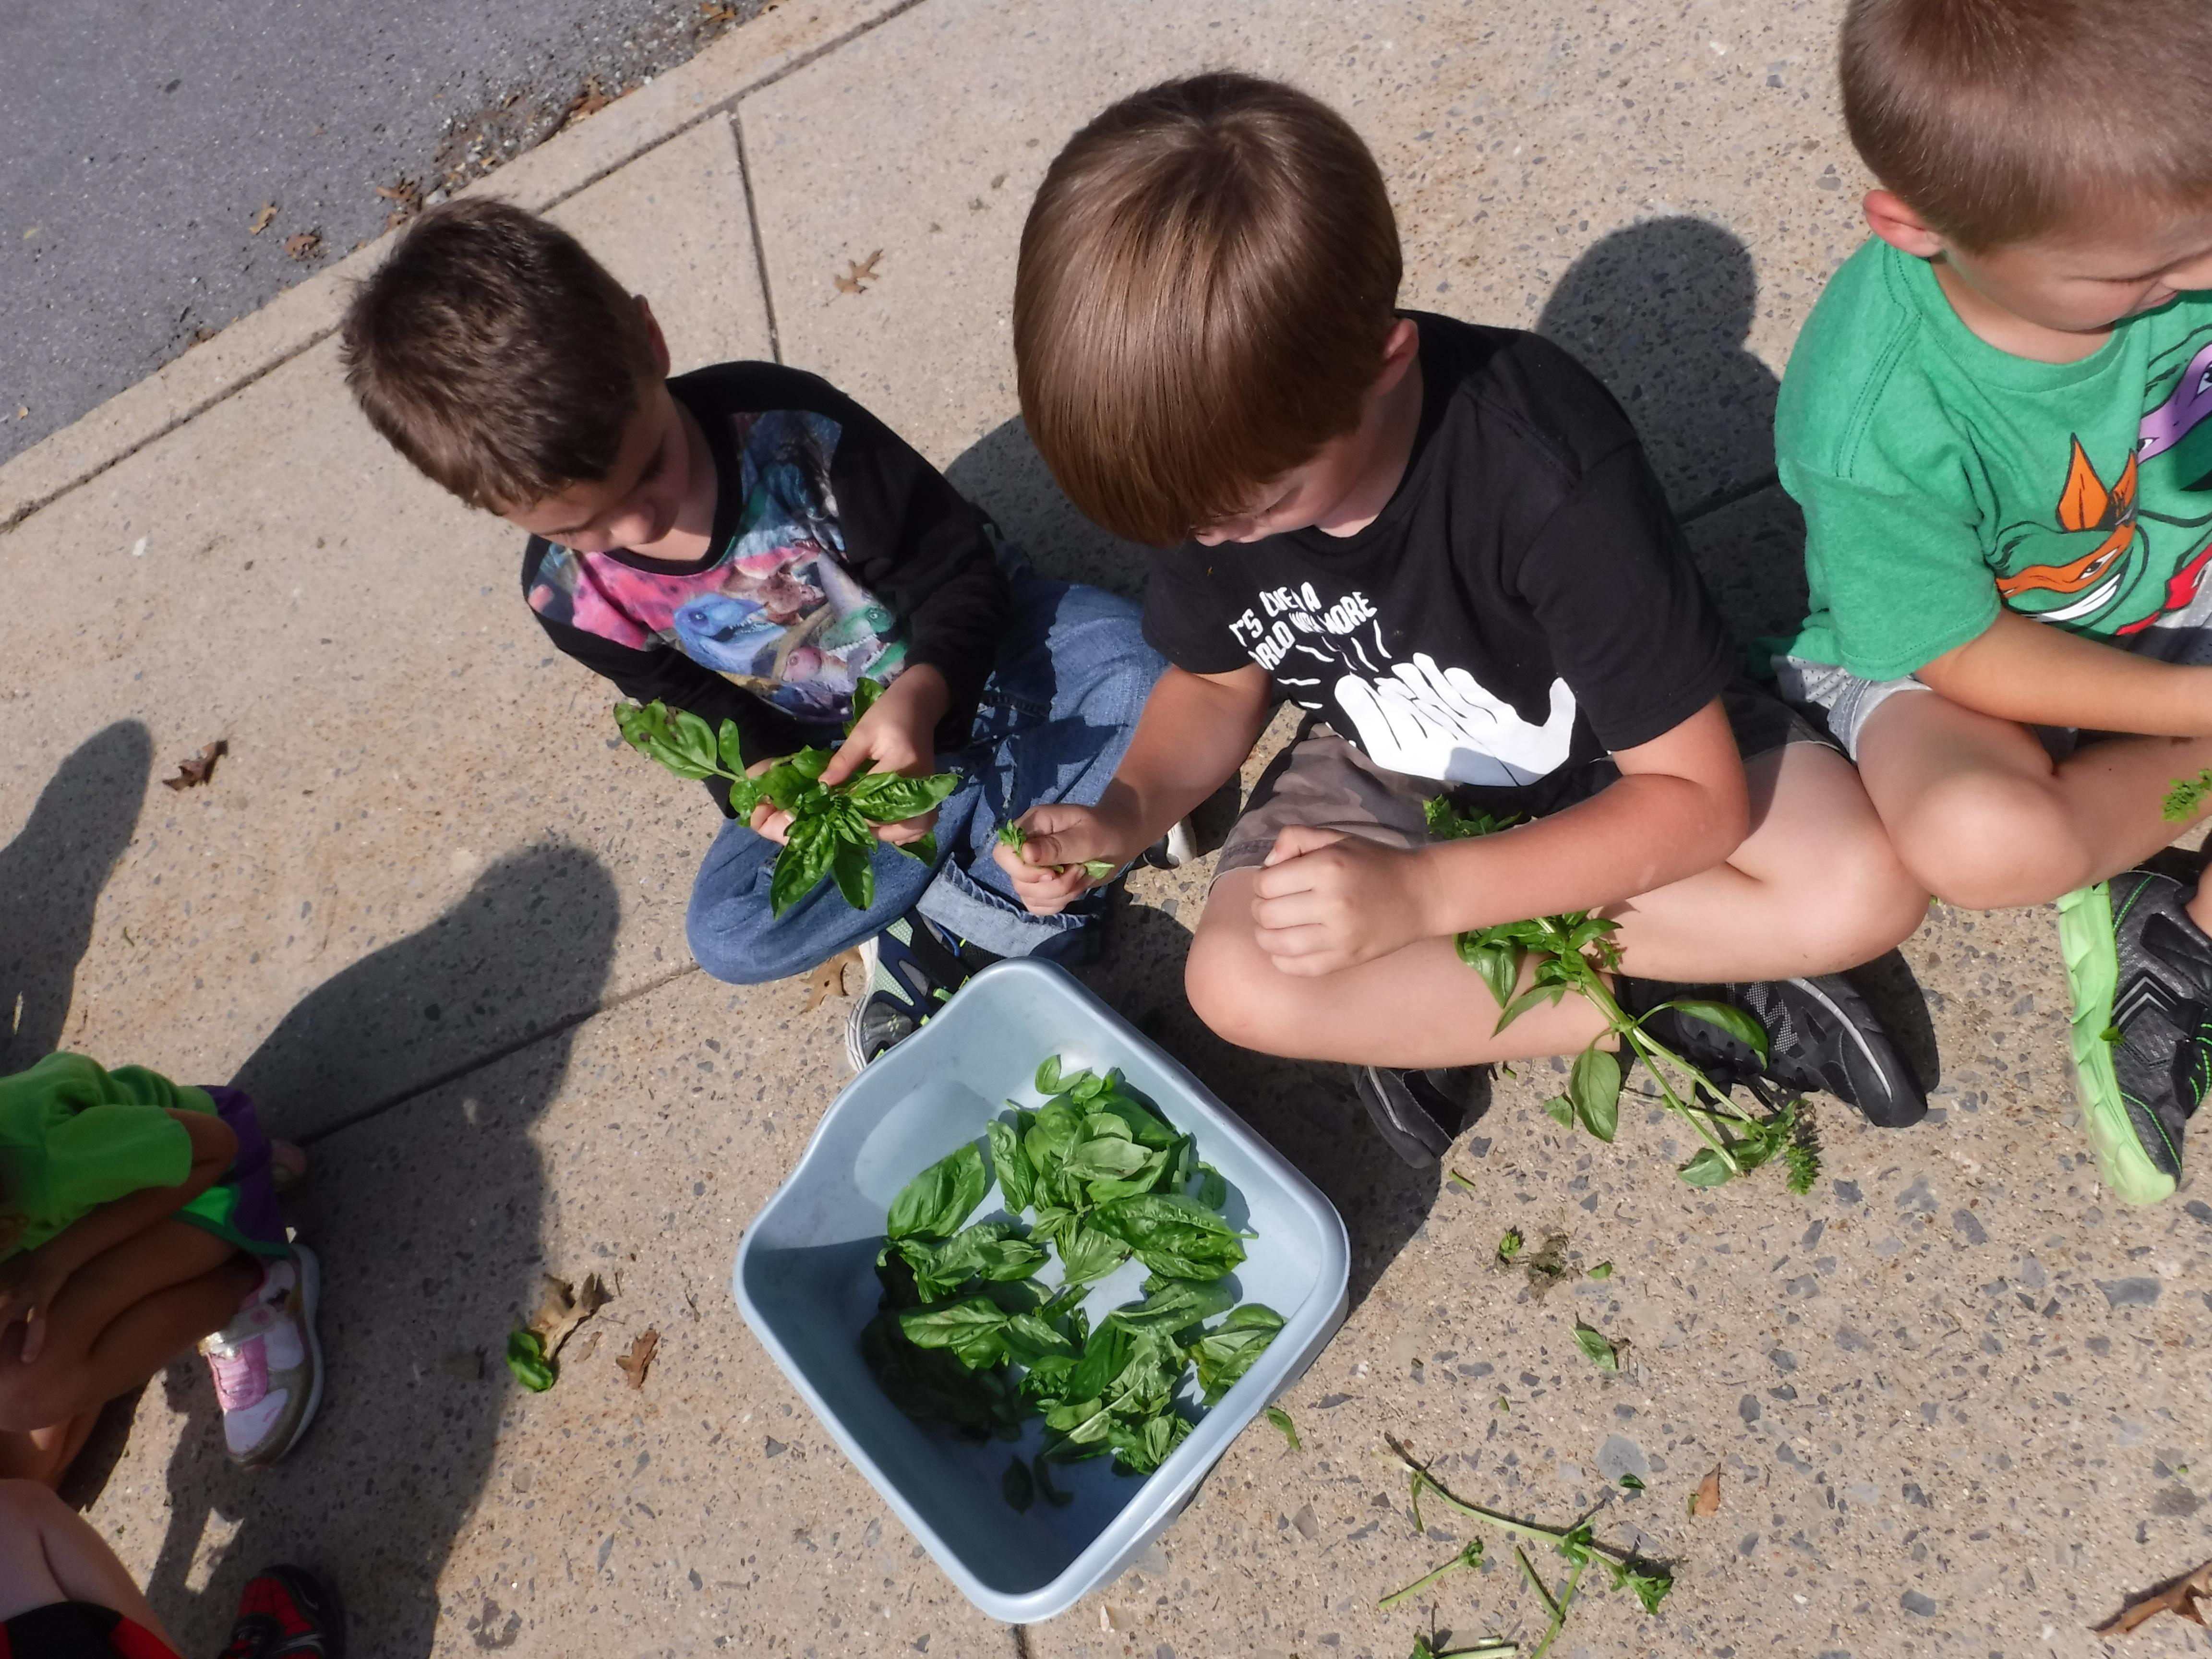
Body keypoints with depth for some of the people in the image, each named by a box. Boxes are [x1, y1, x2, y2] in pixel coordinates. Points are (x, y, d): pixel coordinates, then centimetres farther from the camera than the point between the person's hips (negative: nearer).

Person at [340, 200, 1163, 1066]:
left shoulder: (792, 426, -30)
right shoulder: (570, 596, -17)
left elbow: (960, 572, -23)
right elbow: (707, 714, -2)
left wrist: (919, 697, -42)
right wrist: (766, 783, -25)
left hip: (965, 651, -2)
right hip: (824, 750, 3)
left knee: (1141, 678, -31)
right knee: (727, 937, -16)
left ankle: (956, 923, -20)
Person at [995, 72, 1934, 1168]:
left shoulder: (1551, 468, -34)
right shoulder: (1210, 451, -19)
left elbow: (1695, 796, -27)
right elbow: (1221, 678, -1)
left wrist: (1421, 894, -38)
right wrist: (1130, 810, -21)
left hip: (1616, 760, -2)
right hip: (1388, 768, 3)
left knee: (1862, 891, -28)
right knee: (1236, 987, -23)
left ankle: (1429, 1009, -15)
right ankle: (1673, 995, -11)